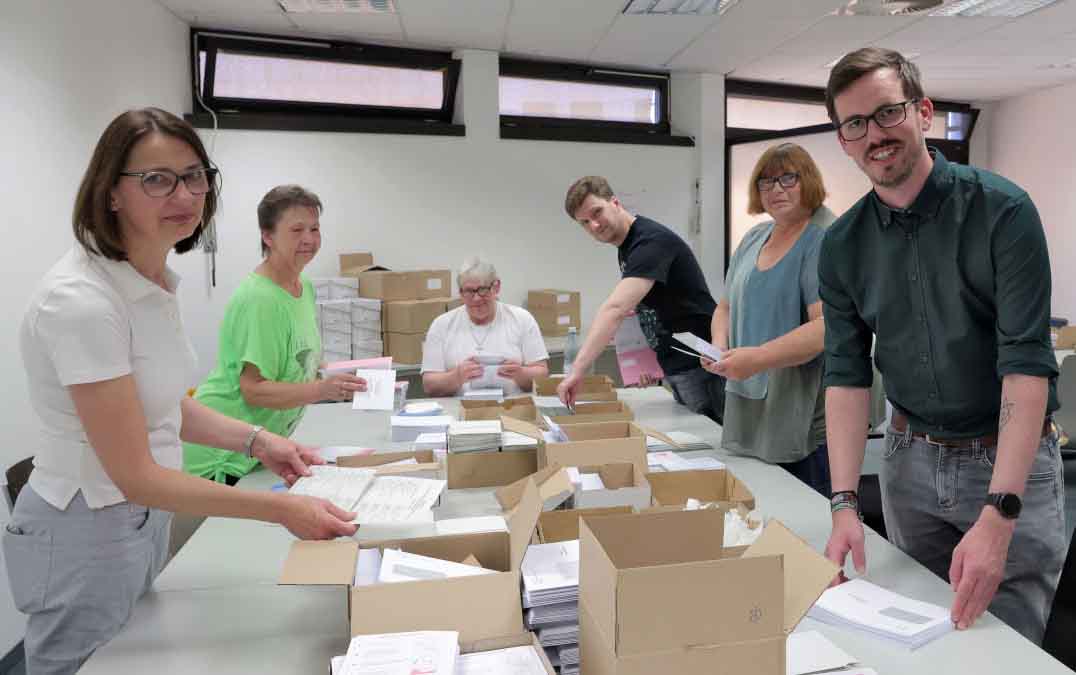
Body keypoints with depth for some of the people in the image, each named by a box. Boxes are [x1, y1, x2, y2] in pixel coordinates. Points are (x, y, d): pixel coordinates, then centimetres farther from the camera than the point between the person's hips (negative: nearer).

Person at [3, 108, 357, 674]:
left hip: (145, 517, 8)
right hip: (87, 535, -8)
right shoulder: (81, 299, -27)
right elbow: (136, 476, -26)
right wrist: (281, 509, -27)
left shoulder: (157, 280, -1)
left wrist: (257, 441, -3)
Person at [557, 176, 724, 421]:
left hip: (702, 364, -9)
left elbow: (615, 309, -34)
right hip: (676, 366, 9)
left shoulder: (651, 241, -21)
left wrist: (577, 370, -40)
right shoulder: (626, 247, 10)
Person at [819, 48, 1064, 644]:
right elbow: (846, 375, -5)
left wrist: (997, 516, -28)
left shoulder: (1001, 210, -15)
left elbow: (1027, 364, -21)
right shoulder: (842, 244, -3)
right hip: (910, 459, 4)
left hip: (1010, 460, -3)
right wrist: (844, 504, -14)